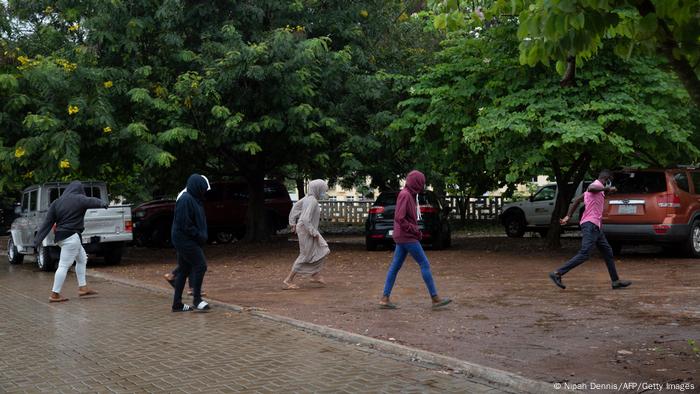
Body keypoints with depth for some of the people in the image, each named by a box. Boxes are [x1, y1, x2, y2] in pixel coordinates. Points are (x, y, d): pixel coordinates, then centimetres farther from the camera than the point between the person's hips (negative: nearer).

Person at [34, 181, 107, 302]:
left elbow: (47, 223, 6)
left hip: (60, 236, 8)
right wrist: (103, 203, 30)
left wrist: (38, 240, 7)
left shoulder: (56, 202, 8)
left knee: (82, 259, 20)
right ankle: (54, 295, 0)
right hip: (71, 237, -8)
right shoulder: (79, 199, -9)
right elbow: (93, 201, 9)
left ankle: (82, 288, 23)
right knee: (64, 265, -4)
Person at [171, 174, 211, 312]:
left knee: (184, 270, 11)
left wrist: (202, 236, 8)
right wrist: (200, 236, -15)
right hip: (185, 240, -10)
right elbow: (185, 224, -21)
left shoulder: (193, 199, 14)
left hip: (186, 241, 10)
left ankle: (177, 304, 16)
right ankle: (197, 299, -1)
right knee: (200, 265, -9)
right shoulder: (186, 200, -17)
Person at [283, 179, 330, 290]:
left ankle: (316, 275, 22)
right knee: (305, 256, 0)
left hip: (308, 230, 10)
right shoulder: (313, 202, -23)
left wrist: (293, 223, 18)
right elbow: (306, 219, -29)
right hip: (307, 231, -10)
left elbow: (295, 207, 14)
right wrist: (314, 233, -20)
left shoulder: (308, 197, 4)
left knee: (322, 250, 16)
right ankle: (288, 281, 5)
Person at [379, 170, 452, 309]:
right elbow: (399, 218, -22)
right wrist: (415, 231, -15)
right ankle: (435, 298, 2)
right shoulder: (405, 195, -15)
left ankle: (385, 299, 10)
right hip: (407, 237, -10)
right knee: (425, 264, -3)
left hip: (403, 237, 10)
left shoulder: (410, 195, 14)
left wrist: (416, 231, 7)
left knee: (395, 267, 8)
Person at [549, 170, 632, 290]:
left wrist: (568, 216, 19)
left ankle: (616, 281, 20)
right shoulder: (597, 184, -8)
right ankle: (557, 274, -15)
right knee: (584, 254, -15)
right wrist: (607, 188, -26)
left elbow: (577, 200, 22)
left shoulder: (598, 188, 22)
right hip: (590, 225, -11)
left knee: (608, 252, 14)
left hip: (595, 227, 11)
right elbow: (590, 188, -35)